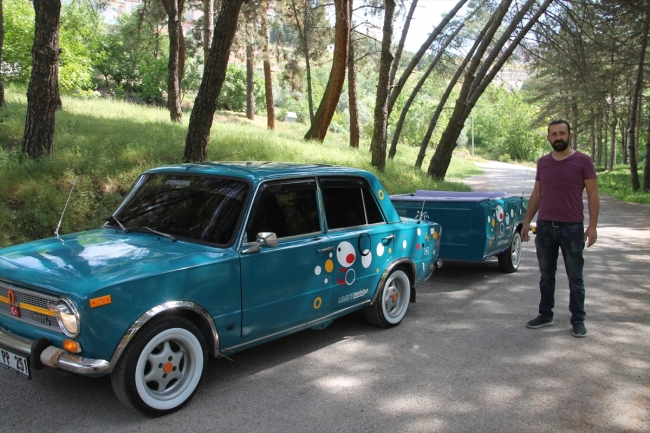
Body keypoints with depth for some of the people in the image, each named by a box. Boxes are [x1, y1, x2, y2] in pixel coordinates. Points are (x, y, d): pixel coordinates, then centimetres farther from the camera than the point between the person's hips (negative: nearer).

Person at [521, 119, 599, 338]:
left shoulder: (583, 161, -4)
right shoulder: (543, 163, 7)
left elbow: (592, 195, -5)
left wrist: (592, 226, -12)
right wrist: (527, 221, 10)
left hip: (573, 228, -4)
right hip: (545, 227, 4)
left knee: (575, 277, 6)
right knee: (546, 275, 13)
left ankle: (578, 320, 16)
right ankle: (545, 315, 25)